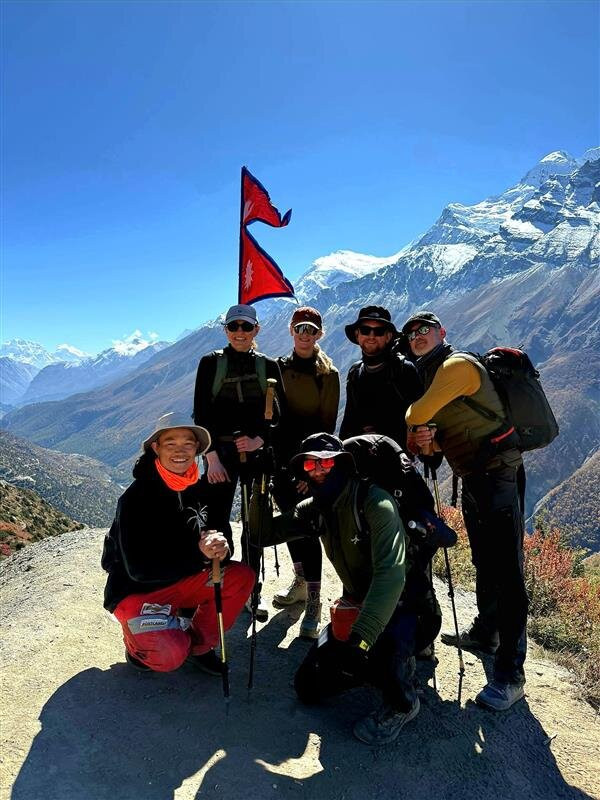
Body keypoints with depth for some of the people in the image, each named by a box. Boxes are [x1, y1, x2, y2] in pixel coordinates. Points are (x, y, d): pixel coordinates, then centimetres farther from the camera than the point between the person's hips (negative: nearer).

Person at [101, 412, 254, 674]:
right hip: (136, 591, -6)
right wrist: (199, 553, -31)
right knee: (169, 655, -28)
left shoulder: (197, 489, -5)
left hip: (180, 581, 6)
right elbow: (139, 569, -24)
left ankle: (197, 644, 4)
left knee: (241, 577, -13)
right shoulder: (136, 498, -23)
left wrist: (219, 544, -27)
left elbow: (218, 530, -1)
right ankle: (138, 645, 7)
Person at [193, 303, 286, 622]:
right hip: (221, 453, -1)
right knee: (217, 522, -5)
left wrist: (260, 439, -10)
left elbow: (280, 413, 6)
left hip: (258, 453, 2)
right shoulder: (211, 363, 3)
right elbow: (201, 413, -1)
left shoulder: (268, 366, 7)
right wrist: (212, 456, -9)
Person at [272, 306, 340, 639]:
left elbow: (327, 423, -5)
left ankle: (313, 600, 1)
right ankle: (301, 581, 31)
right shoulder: (279, 367, 11)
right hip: (283, 455, 5)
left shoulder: (328, 373, -1)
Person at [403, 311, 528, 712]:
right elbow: (434, 438, 13)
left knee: (507, 571, -7)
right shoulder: (431, 375, 16)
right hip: (472, 477, 10)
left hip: (498, 474, -10)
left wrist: (406, 426, 6)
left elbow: (416, 416, -17)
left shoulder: (458, 365, -13)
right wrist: (427, 440, -11)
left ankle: (511, 674, 1)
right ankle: (486, 633, 40)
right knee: (484, 563, 22)